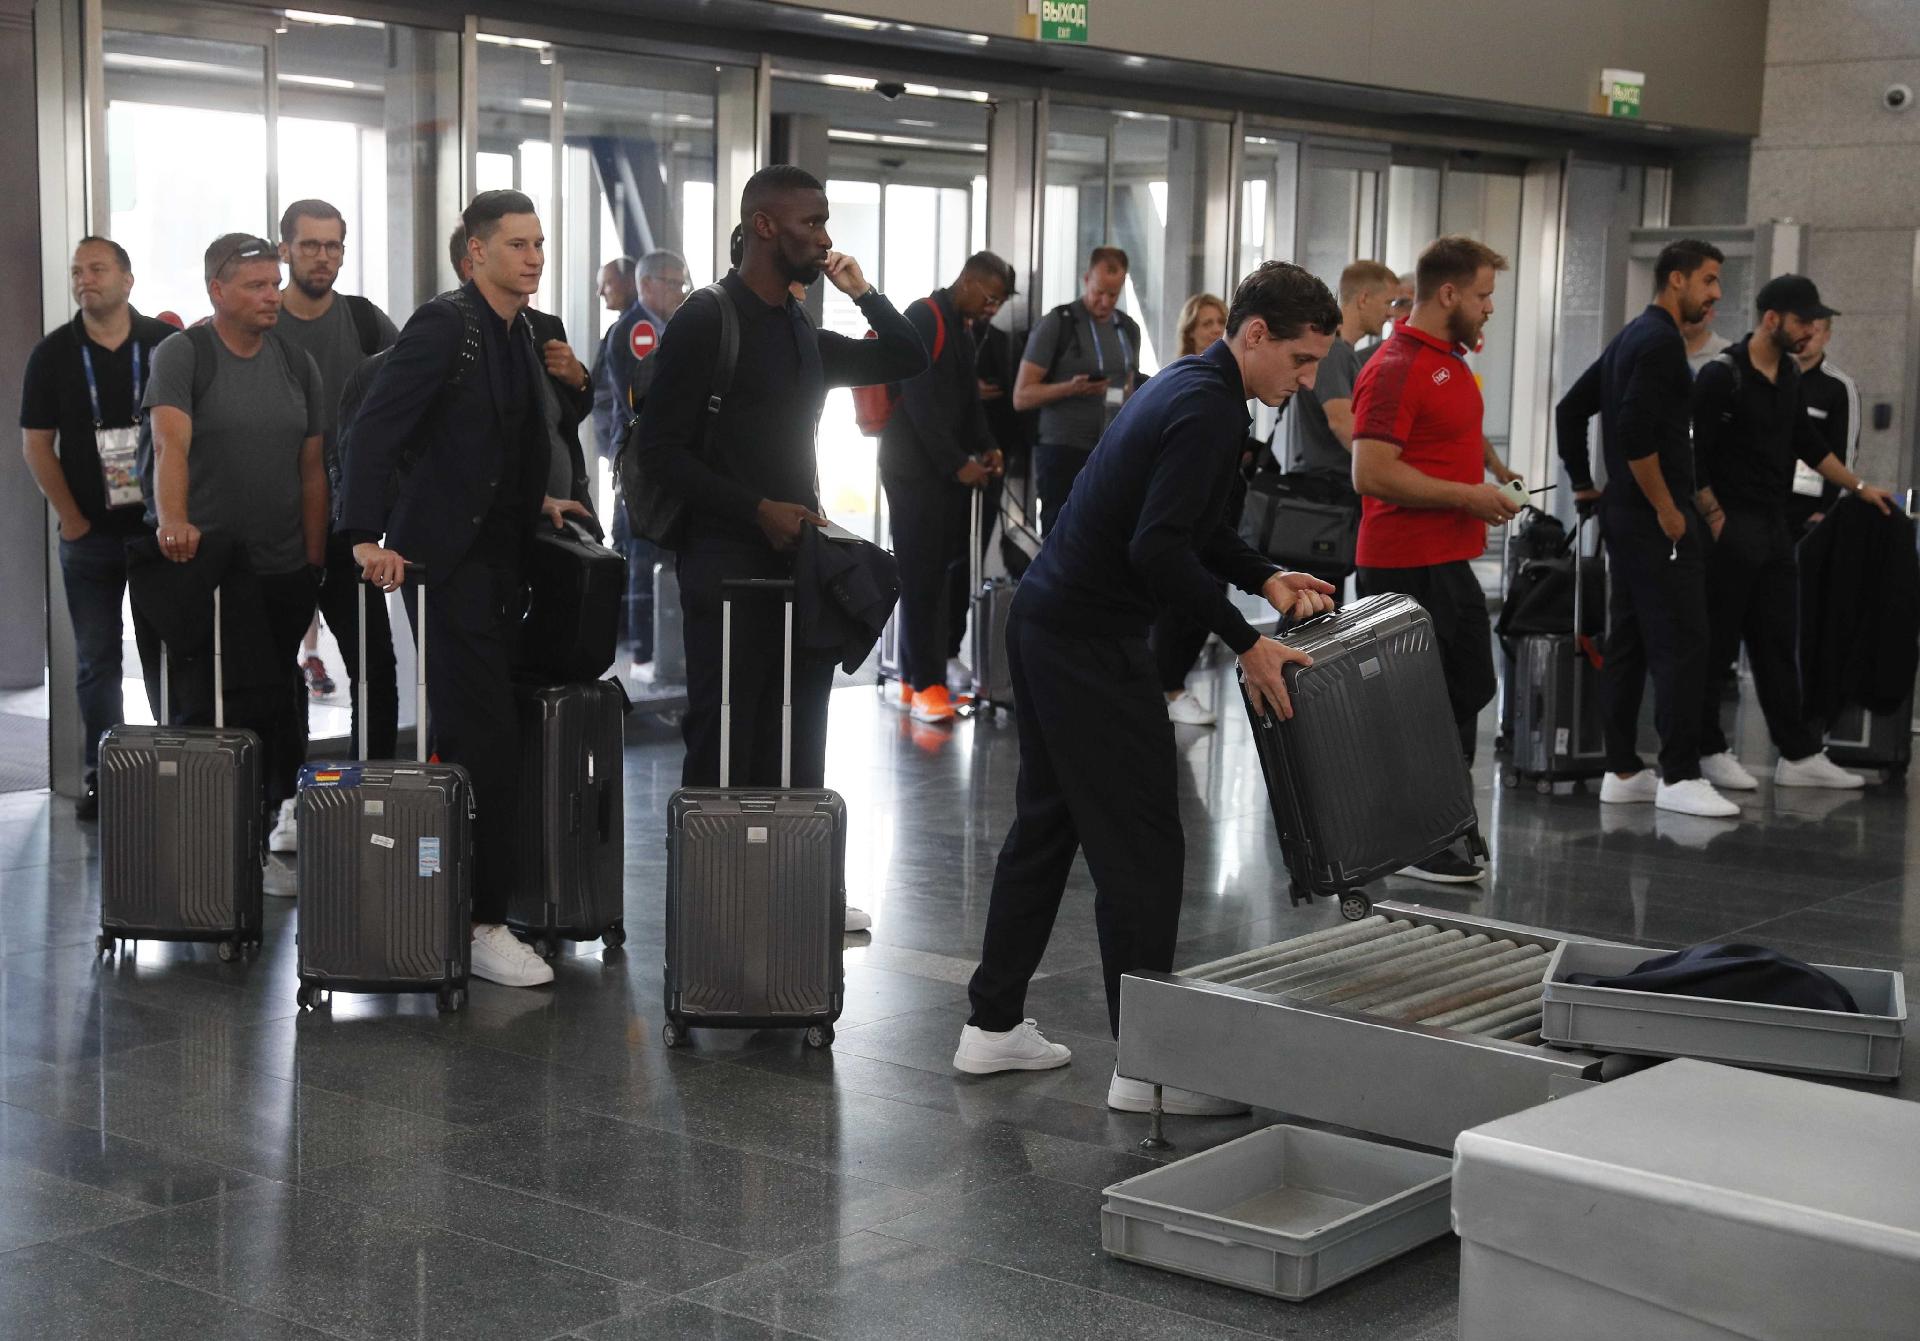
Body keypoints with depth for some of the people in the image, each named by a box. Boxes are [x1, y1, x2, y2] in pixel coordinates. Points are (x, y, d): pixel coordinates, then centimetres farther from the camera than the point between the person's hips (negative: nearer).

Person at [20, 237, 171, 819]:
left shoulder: (166, 343, 0)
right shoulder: (53, 353, 2)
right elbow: (37, 443, 3)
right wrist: (71, 518, -2)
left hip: (160, 525, -1)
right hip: (89, 532, 1)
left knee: (165, 652, 4)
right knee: (96, 660, 5)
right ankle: (102, 776, 11)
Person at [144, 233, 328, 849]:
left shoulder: (297, 363, 10)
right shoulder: (182, 354, -4)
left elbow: (312, 469, 12)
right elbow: (170, 441, -20)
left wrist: (315, 561, 7)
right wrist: (173, 521, -37)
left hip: (286, 568, 4)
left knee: (280, 694, 7)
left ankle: (281, 814, 18)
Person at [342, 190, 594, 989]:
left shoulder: (521, 336, 13)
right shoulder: (446, 324, -13)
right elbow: (375, 427, -19)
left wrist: (535, 502, 15)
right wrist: (368, 536, -25)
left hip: (497, 556, 8)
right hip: (447, 559, -8)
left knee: (469, 737, 14)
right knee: (486, 742, -9)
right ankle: (480, 924, -4)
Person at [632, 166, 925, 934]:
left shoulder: (805, 334, 14)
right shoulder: (705, 323, -8)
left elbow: (909, 361, 21)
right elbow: (663, 445, -12)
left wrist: (862, 293, 7)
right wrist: (759, 510, -18)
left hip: (799, 553, 7)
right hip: (727, 558, -7)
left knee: (798, 734, 10)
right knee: (725, 738, -3)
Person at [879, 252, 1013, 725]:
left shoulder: (963, 328, 18)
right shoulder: (923, 318, -10)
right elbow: (919, 399, -16)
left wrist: (985, 448, 5)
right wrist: (958, 463, -16)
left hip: (952, 469, 8)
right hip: (917, 468, -8)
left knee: (953, 572, 2)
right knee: (923, 576, -7)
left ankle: (938, 667, 7)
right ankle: (924, 684, -6)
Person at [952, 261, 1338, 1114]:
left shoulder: (1189, 387, 15)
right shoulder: (1210, 411, -18)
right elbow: (1158, 550, -26)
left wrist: (1266, 580, 13)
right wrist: (1247, 644, -21)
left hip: (1046, 620, 11)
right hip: (1092, 640, -11)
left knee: (1047, 823, 16)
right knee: (1140, 844, -5)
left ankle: (993, 1025, 23)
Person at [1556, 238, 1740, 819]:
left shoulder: (1630, 337, 17)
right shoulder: (1661, 341, -15)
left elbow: (1570, 410, 21)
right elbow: (1636, 432, -25)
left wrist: (1584, 485, 22)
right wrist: (1667, 510, -19)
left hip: (1625, 516, 10)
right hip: (1657, 523, -10)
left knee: (1629, 643, 10)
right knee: (1682, 645, -8)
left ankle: (1622, 772, 14)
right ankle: (1679, 777, -6)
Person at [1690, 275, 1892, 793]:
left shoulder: (1789, 374, 11)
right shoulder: (1723, 375, -12)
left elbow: (1808, 442, 22)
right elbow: (1692, 454, -14)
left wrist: (1860, 487, 24)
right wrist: (1715, 517, -16)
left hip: (1774, 526, 8)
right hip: (1731, 528, -8)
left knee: (1778, 645, 8)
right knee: (1716, 644, 0)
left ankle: (1800, 756, 10)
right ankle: (1710, 751, 8)